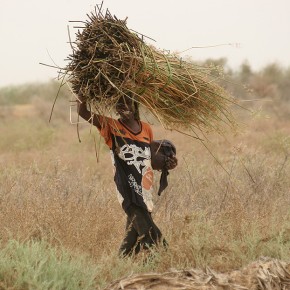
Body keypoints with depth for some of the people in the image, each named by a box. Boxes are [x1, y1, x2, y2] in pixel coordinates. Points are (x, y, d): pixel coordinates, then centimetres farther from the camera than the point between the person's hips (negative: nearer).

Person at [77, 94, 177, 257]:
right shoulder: (112, 127, -2)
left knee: (133, 240, 12)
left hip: (146, 195, 5)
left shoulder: (146, 129, 11)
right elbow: (83, 112, -12)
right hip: (130, 196, -5)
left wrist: (167, 164, 4)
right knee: (155, 241, -15)